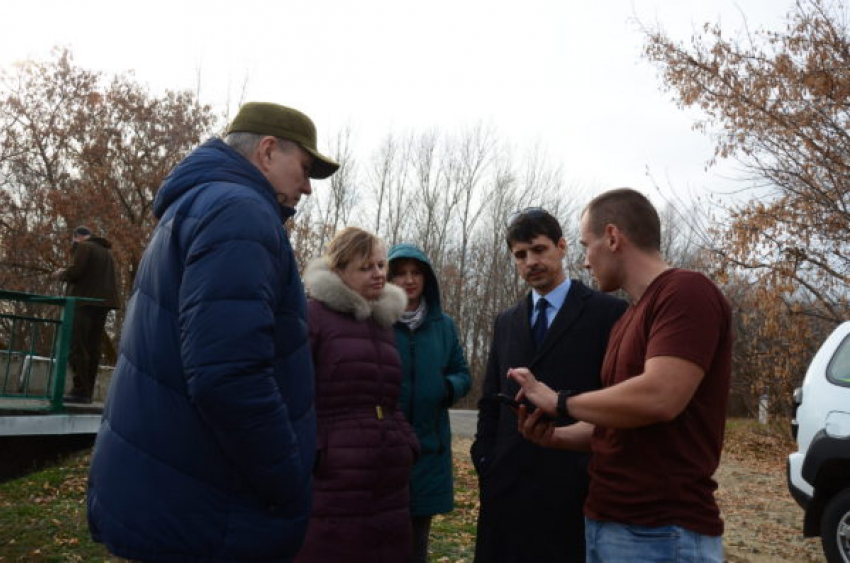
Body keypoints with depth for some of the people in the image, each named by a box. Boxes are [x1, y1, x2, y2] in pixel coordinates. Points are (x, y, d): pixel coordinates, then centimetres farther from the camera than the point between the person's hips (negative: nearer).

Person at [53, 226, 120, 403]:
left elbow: (75, 271, -14)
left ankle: (80, 390, -13)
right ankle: (88, 392, 6)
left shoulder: (83, 246, -3)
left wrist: (61, 274, 7)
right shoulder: (107, 251, 21)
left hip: (85, 302, -8)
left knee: (77, 346, -8)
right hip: (102, 302, 8)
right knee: (93, 348, 7)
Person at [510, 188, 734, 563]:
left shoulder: (687, 292, -13)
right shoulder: (627, 320, 15)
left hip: (661, 533, -8)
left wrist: (558, 401, -14)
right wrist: (556, 436, 2)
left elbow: (659, 398, -26)